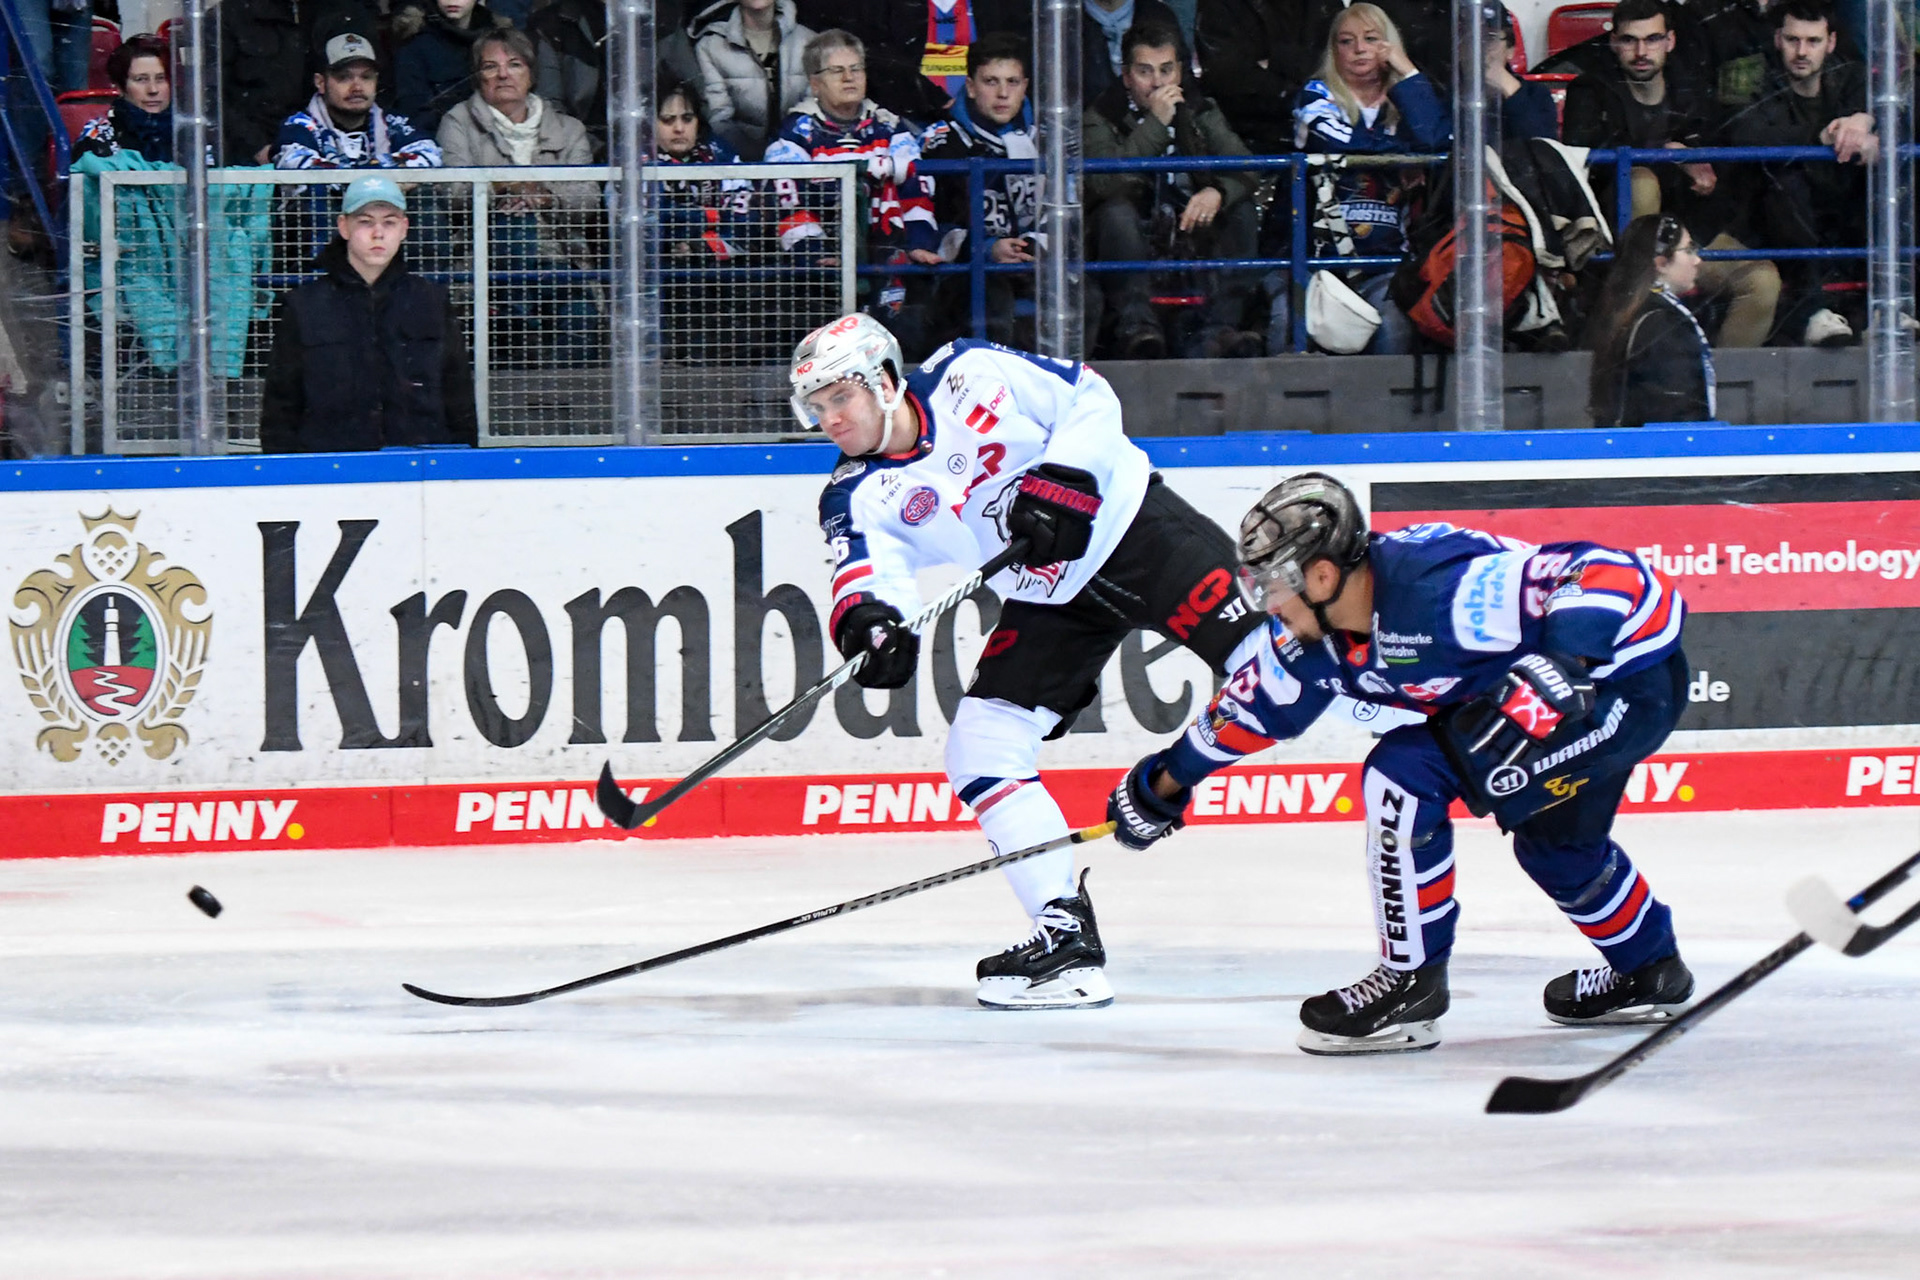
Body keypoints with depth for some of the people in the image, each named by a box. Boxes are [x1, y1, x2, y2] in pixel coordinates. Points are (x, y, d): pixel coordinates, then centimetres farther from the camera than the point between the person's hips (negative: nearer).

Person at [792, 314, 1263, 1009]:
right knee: (980, 746, -9)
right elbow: (866, 567, -24)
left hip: (1131, 526, -4)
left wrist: (1063, 482, -23)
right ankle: (1066, 934, -8)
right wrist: (870, 619, -46)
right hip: (1048, 601, 4)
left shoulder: (971, 376, -13)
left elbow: (1089, 397, -8)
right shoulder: (858, 498, -6)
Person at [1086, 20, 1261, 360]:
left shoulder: (1200, 112, 9)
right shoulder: (1102, 117, -3)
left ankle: (1219, 328, -34)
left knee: (1242, 210, -20)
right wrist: (1156, 124, -22)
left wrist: (1217, 192, -28)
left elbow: (1244, 170, -5)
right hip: (1133, 240, -3)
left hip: (1192, 239, 3)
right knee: (1116, 211, -31)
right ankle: (1137, 325, -43)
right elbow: (1104, 183, -22)